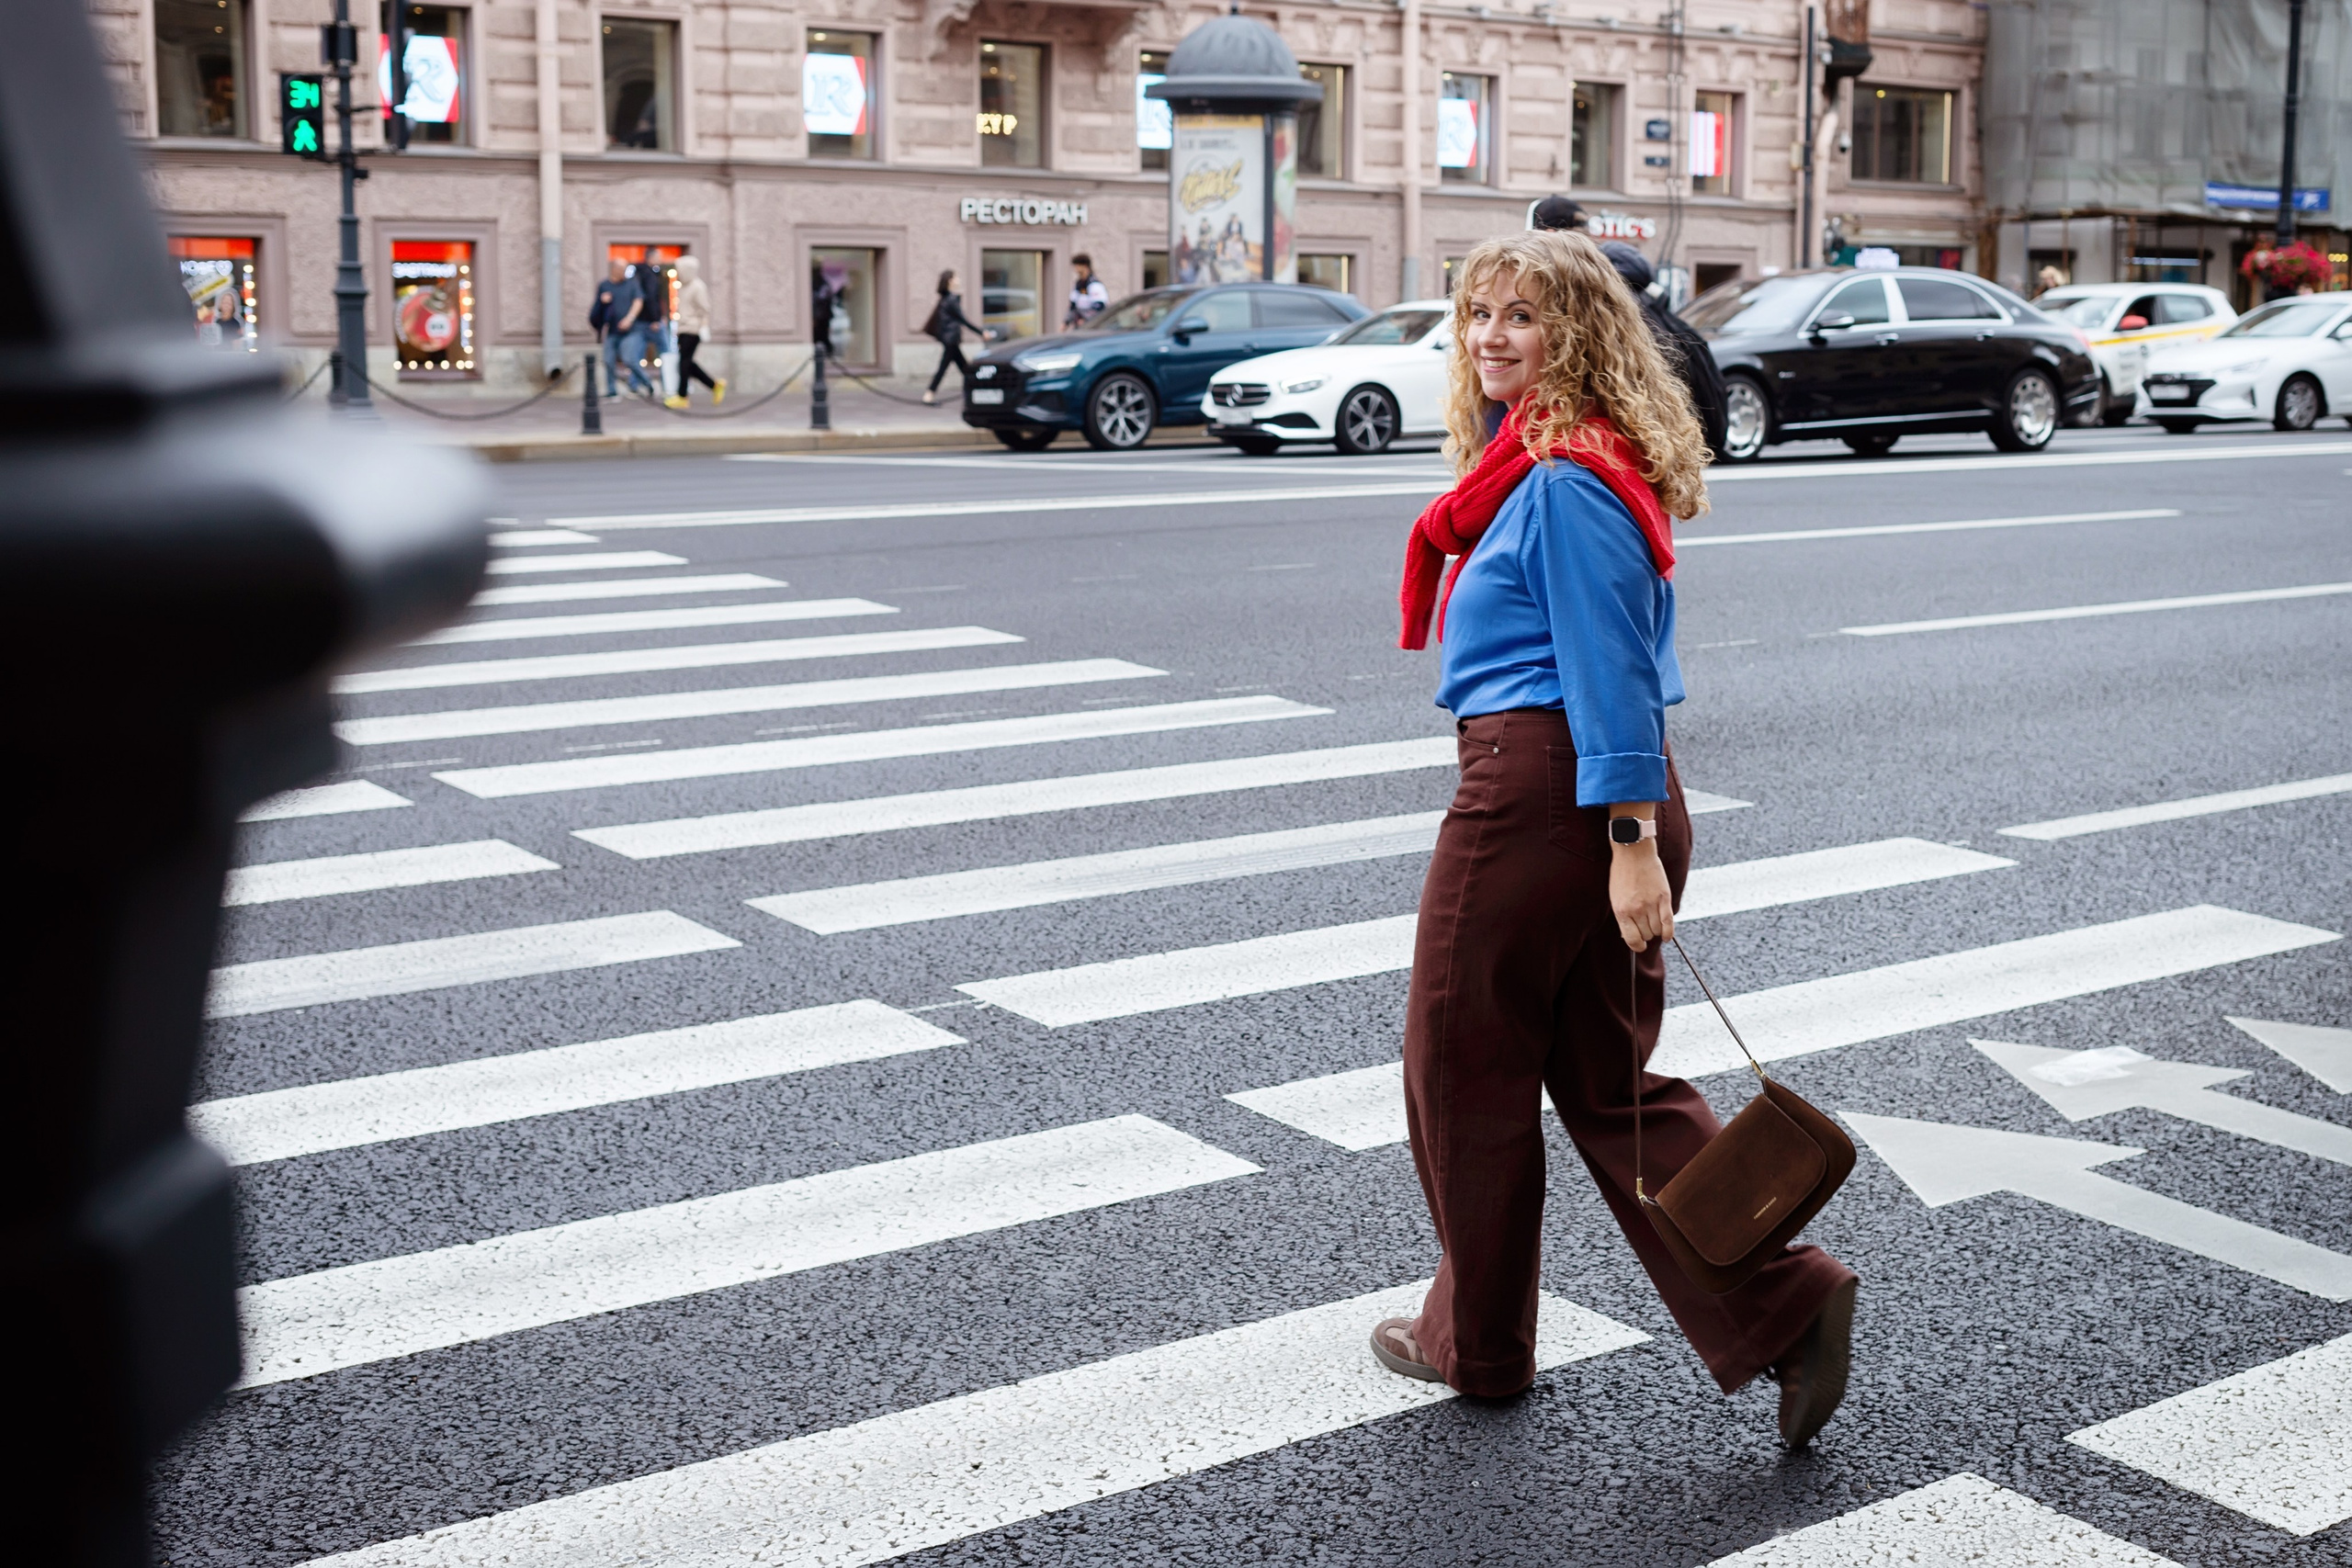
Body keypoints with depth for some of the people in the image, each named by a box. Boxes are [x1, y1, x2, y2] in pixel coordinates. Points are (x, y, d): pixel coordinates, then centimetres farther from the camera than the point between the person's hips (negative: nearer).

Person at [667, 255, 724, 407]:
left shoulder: (698, 287, -10)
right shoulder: (684, 286, 17)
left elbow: (705, 310, -14)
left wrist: (704, 328, -20)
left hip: (693, 330, -9)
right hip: (683, 330, 9)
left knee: (684, 362, -9)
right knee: (687, 363, 7)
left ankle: (682, 397, -6)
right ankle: (715, 386, 14)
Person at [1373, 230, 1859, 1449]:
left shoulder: (1566, 480, -15)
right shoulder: (1534, 457, 16)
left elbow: (1612, 671, -20)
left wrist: (1631, 845, -23)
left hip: (1539, 792, -10)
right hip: (1586, 796, 10)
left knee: (1464, 1066, 8)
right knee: (1610, 1084, 14)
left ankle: (1477, 1341, 25)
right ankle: (1784, 1307, 7)